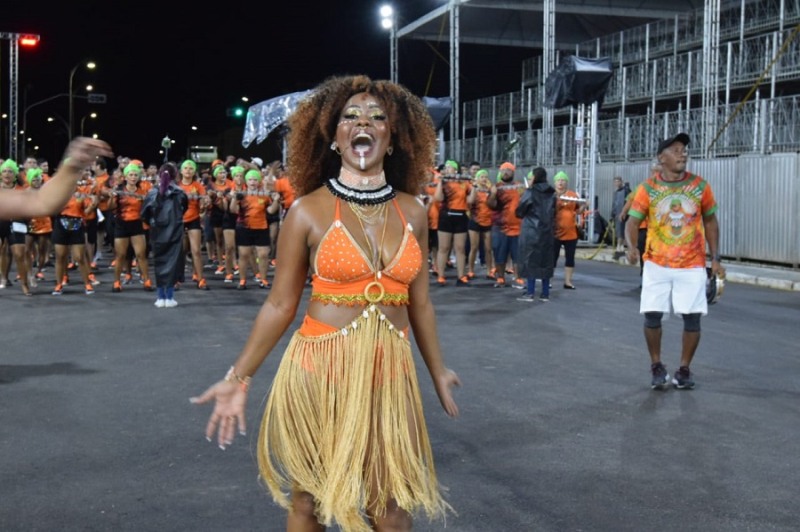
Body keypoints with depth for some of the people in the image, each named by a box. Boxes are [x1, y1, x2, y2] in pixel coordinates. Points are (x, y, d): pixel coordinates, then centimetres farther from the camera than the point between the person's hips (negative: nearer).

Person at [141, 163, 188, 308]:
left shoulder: (152, 192, -3)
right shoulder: (179, 193, -5)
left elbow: (144, 214, -1)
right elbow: (185, 208, 12)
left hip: (157, 233, 2)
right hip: (174, 232, -1)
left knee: (159, 262, 9)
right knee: (172, 261, 3)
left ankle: (160, 298, 10)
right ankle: (169, 297, 2)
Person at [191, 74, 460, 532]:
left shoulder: (412, 213, 3)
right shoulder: (309, 211, -6)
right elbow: (281, 305, -2)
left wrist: (438, 371, 20)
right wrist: (239, 377, -3)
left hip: (389, 374, 3)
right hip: (320, 371, -2)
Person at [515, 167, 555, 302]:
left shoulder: (530, 192, -9)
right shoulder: (552, 194, 7)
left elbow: (519, 211, -4)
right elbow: (554, 213, 14)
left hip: (531, 231, -5)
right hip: (547, 231, 5)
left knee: (531, 261, -1)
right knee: (546, 261, 9)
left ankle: (530, 294, -3)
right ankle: (545, 294, 11)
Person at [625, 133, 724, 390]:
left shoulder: (700, 186, -2)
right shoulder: (648, 188, -6)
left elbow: (710, 221, 9)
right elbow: (633, 221, -5)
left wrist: (715, 258, 5)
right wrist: (631, 246, -26)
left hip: (692, 266, 1)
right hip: (657, 265, -1)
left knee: (692, 318, 0)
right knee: (652, 315, -3)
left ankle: (684, 369, 17)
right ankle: (657, 367, 17)